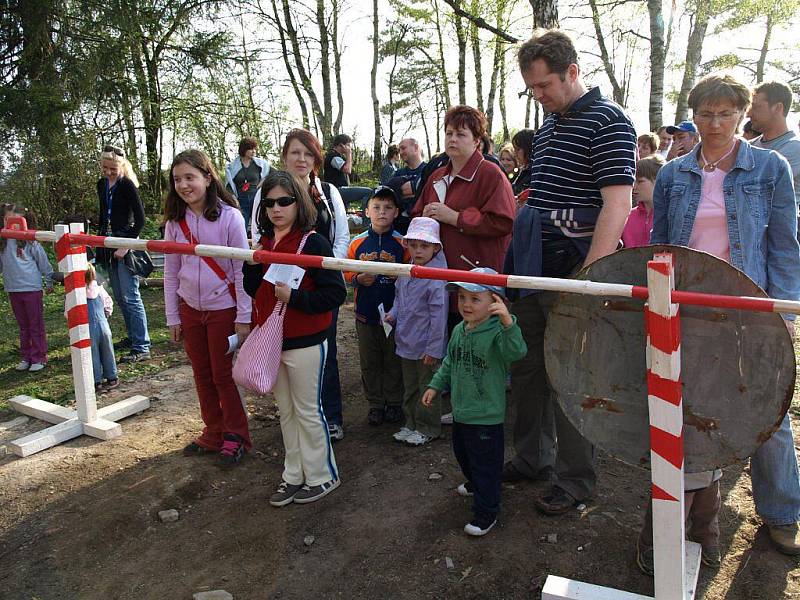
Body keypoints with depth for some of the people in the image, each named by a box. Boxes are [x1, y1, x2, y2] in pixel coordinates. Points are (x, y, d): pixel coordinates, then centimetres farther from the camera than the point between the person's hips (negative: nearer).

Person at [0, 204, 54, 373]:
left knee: (36, 325, 3)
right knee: (23, 326, 14)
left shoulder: (30, 240, -8)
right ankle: (25, 357, 23)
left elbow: (42, 261, -2)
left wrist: (49, 281, 3)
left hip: (32, 288, -4)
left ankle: (39, 357, 10)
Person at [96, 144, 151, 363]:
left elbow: (140, 219, -15)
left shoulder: (127, 185, -11)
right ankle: (133, 337, 28)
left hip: (125, 244, -8)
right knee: (120, 297, 14)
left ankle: (141, 348, -5)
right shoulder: (102, 184, 12)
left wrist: (126, 245, -19)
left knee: (131, 297, -9)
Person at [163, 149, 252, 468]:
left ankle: (236, 437, 20)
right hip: (190, 310, 5)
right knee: (202, 375, 13)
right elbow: (171, 273, 6)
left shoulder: (229, 216, -13)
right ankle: (213, 434, 29)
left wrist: (243, 318, -12)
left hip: (223, 309, -5)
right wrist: (172, 317, 5)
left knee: (223, 375, 3)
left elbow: (242, 269, -11)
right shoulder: (175, 221, 1)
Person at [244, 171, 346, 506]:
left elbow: (336, 293, -19)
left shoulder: (312, 243, -15)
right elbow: (252, 290, 10)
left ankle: (321, 476, 23)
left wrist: (295, 297, -26)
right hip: (270, 341, 7)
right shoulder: (264, 243, 7)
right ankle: (293, 475, 31)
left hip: (304, 343, -7)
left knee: (307, 411, 5)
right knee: (285, 410, 17)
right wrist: (254, 262, -6)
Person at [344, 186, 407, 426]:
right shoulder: (358, 242, 1)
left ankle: (394, 402, 26)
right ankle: (375, 403, 27)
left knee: (393, 361, 10)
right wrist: (359, 279, -13)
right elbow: (347, 271, 6)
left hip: (393, 312, -2)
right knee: (369, 361, 12)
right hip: (365, 313, 2)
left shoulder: (401, 243, -3)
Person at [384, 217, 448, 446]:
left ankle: (428, 429, 23)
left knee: (427, 388, 8)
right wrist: (393, 314, 1)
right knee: (409, 387, 20)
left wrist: (433, 349, -19)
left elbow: (438, 316, -20)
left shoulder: (436, 279, -21)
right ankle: (411, 424, 36)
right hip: (406, 342, 8)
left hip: (426, 347, -8)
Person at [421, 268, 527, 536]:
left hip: (486, 416, -8)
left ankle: (486, 512, 21)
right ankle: (475, 484, 55)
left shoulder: (497, 332, -23)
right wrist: (435, 385, 13)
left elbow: (516, 351, -43)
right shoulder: (459, 330, 2)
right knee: (462, 453, 29)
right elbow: (450, 362, 16)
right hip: (461, 411, 9)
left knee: (485, 463, 5)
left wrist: (508, 322, -56)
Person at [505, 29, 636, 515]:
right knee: (527, 369, 15)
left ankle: (575, 480, 19)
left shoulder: (608, 122, -10)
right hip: (533, 270, 8)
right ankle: (532, 459, 32)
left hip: (572, 273, -8)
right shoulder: (548, 125, 16)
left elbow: (617, 204, -19)